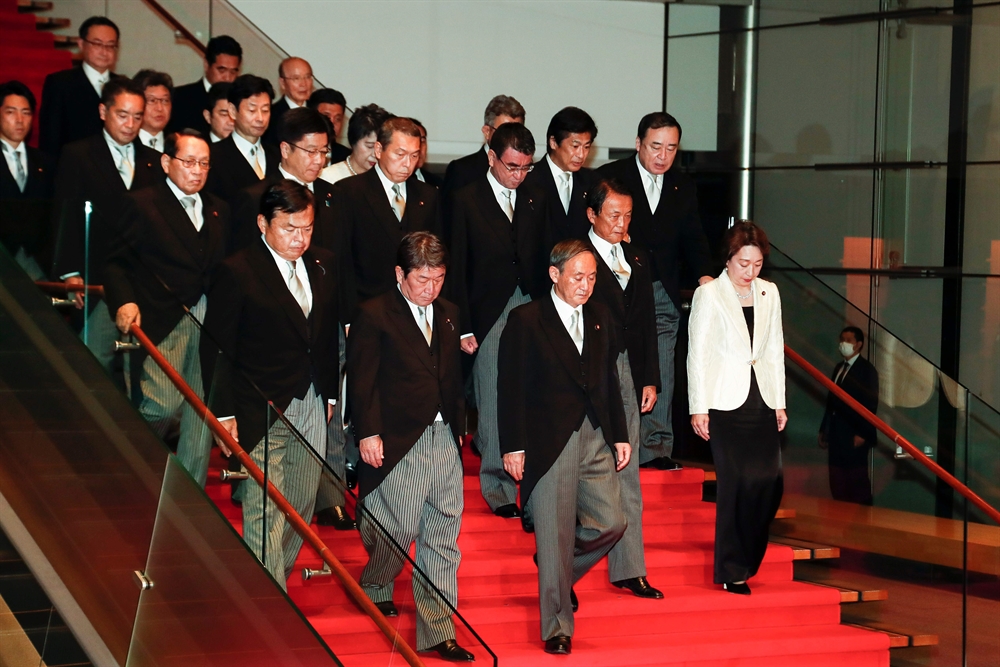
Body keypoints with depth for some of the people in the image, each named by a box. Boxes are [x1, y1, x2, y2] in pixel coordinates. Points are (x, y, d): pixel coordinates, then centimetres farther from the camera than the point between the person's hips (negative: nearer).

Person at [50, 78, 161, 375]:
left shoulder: (154, 162, 15)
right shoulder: (76, 156, 4)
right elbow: (65, 218, -1)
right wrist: (70, 273, -10)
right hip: (99, 283, -3)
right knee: (95, 362, -9)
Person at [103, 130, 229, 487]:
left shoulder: (218, 210, 18)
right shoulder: (142, 204, 3)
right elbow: (117, 261, -1)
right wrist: (124, 301, -17)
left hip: (210, 324, 5)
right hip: (161, 323, -5)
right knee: (162, 406, -16)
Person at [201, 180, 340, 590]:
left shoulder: (322, 265, 7)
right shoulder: (238, 272, -10)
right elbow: (216, 348, -8)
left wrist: (329, 393, 13)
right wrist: (223, 413, -11)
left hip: (311, 406, 6)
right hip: (262, 413, -6)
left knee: (302, 504, 11)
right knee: (264, 510, -5)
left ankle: (278, 578, 27)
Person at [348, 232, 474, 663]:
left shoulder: (448, 314, 13)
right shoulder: (374, 316, -5)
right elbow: (361, 380, -8)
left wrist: (457, 425, 15)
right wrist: (368, 434, -14)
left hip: (444, 441, 6)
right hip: (398, 442, -5)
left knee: (443, 540, 4)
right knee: (400, 530, 0)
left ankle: (438, 632, 8)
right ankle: (373, 587, 32)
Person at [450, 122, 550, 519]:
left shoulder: (536, 201, 12)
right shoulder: (467, 201, 1)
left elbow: (544, 260, 13)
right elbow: (457, 269, 0)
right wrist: (464, 328, -5)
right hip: (490, 316, -2)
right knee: (494, 403, 0)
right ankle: (496, 485, 10)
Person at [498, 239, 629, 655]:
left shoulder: (600, 318, 11)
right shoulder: (526, 321, -6)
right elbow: (511, 388, -7)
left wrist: (620, 435, 12)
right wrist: (513, 446, -11)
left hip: (595, 440, 5)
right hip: (548, 444, -5)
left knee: (610, 523, 2)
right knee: (555, 536, 0)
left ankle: (561, 572, 30)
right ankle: (557, 627, 11)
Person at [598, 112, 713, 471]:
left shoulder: (683, 188, 14)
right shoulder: (608, 178, 1)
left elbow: (692, 239, 13)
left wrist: (704, 275, -5)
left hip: (663, 295, 4)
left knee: (660, 376, 1)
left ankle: (656, 449, 5)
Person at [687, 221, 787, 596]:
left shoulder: (768, 293, 12)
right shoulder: (708, 294, -1)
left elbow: (775, 350, 15)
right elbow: (697, 354, -2)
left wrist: (779, 402, 11)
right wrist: (698, 408, -6)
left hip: (762, 401, 4)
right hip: (725, 402, -4)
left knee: (769, 481, -6)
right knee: (735, 483, -8)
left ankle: (747, 560, 14)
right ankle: (732, 571, 1)